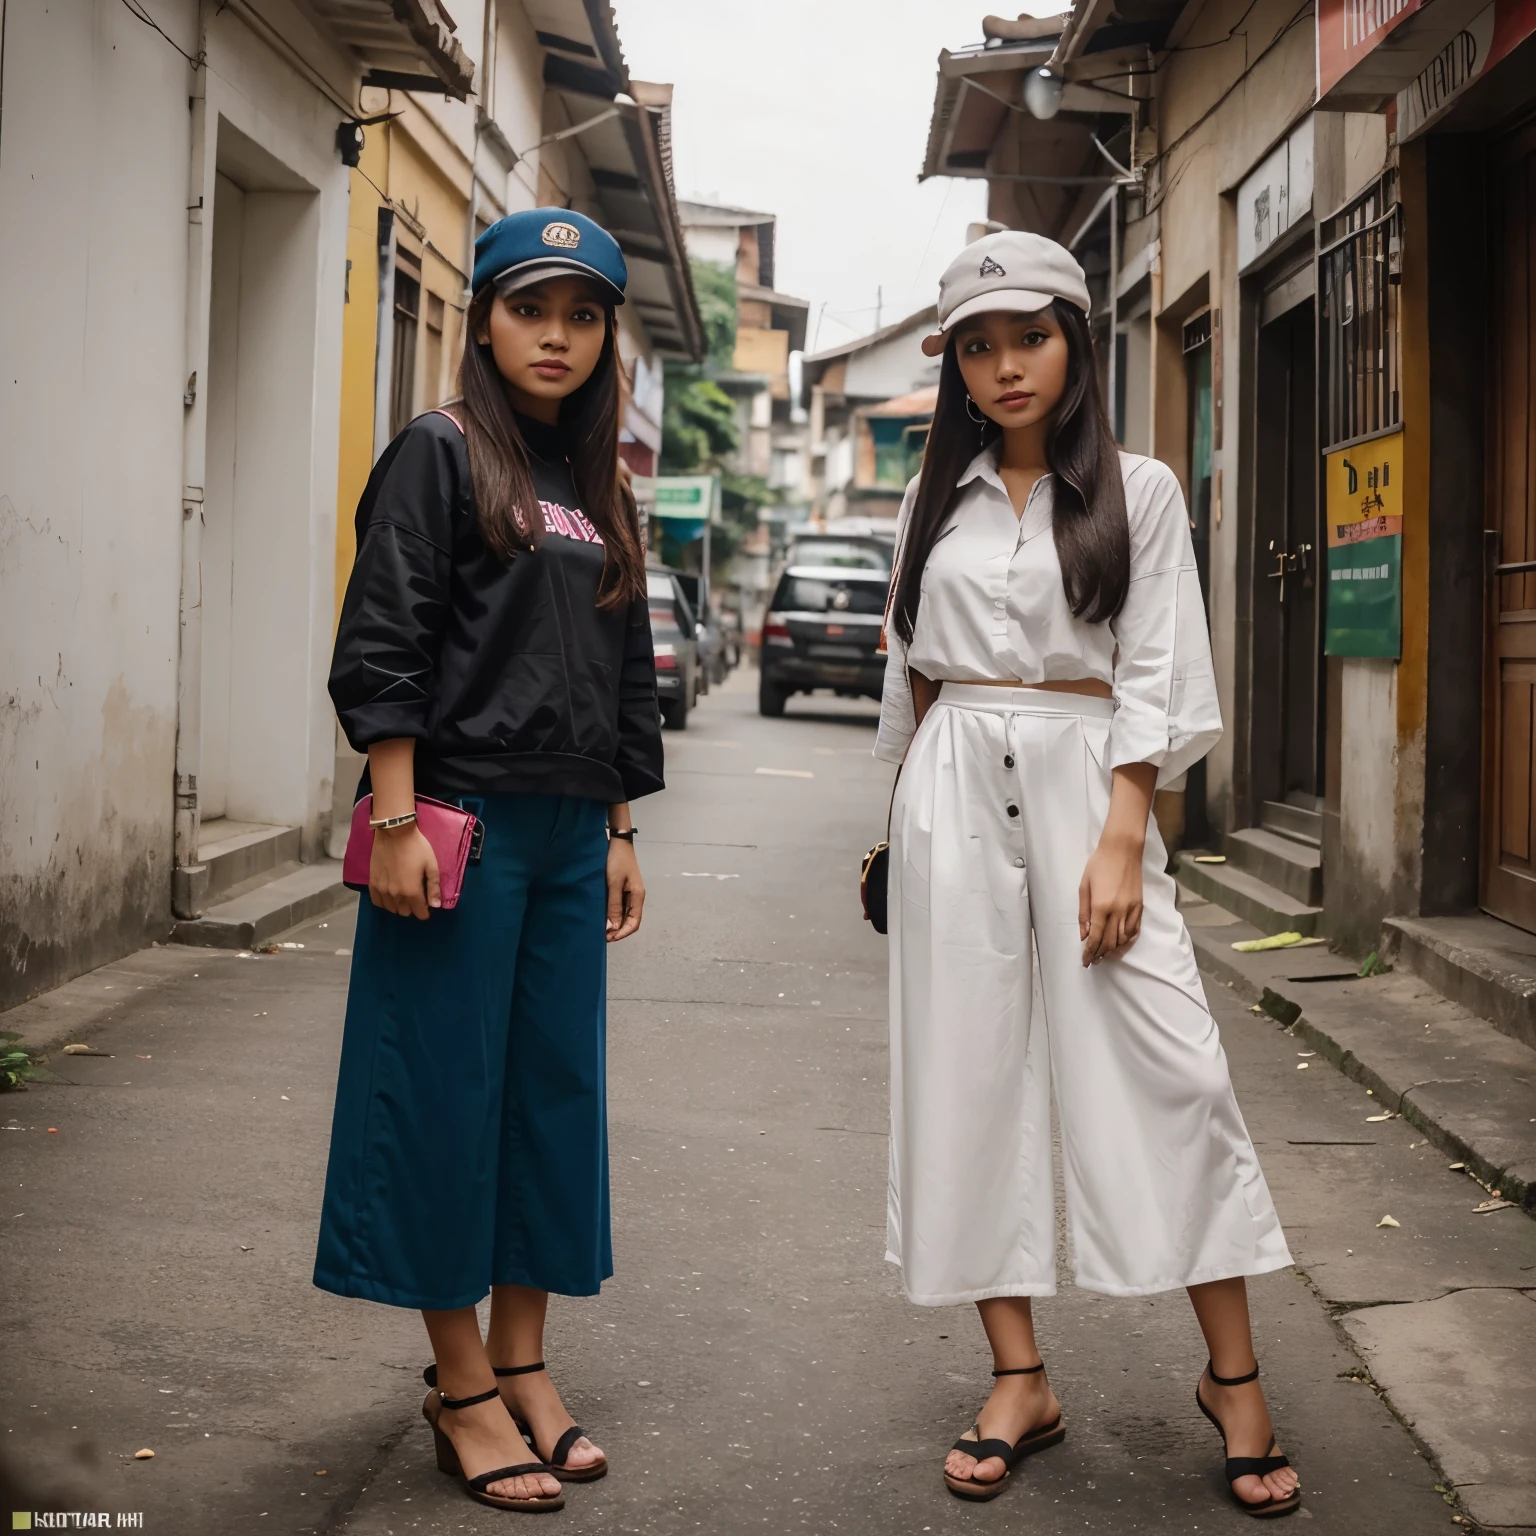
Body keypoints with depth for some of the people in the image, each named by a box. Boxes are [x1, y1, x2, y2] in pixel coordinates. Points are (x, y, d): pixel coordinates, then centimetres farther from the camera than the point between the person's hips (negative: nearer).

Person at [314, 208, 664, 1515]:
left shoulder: (602, 492, 15)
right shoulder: (442, 454, -3)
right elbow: (383, 647, -10)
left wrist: (620, 834, 15)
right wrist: (397, 823, -16)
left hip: (567, 836, 7)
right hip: (458, 818, -7)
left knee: (554, 1087, 9)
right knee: (448, 1088, 0)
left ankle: (522, 1364, 21)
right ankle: (461, 1385, 10)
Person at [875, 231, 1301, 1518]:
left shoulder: (1137, 492, 3)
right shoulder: (937, 501, 12)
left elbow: (1155, 678, -3)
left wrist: (1121, 841, -12)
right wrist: (915, 816, 13)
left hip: (1085, 782, -3)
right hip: (956, 794, 3)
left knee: (1170, 1072, -9)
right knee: (970, 1074, 2)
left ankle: (1235, 1383, 4)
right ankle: (1020, 1383, 11)